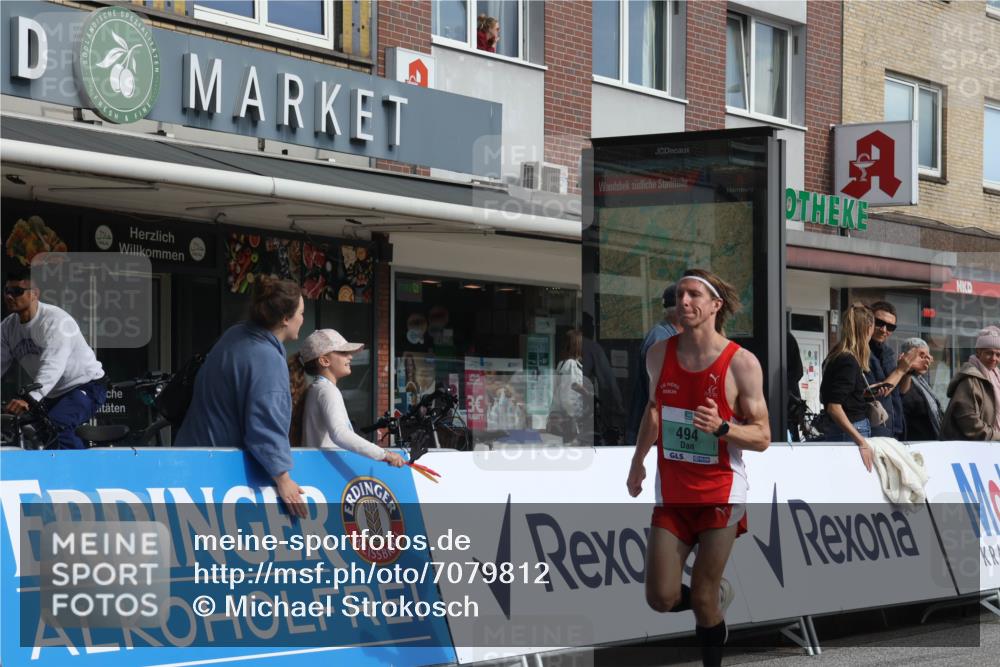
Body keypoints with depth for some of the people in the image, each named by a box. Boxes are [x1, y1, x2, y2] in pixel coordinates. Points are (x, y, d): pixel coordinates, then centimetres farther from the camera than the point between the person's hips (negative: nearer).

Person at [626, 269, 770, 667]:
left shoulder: (741, 364, -12)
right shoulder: (660, 354, 1)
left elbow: (762, 437, -10)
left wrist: (720, 427, -27)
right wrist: (638, 460, 18)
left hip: (720, 494, -4)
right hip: (671, 492, 4)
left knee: (702, 601, -2)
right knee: (661, 599, -1)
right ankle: (718, 596, 31)